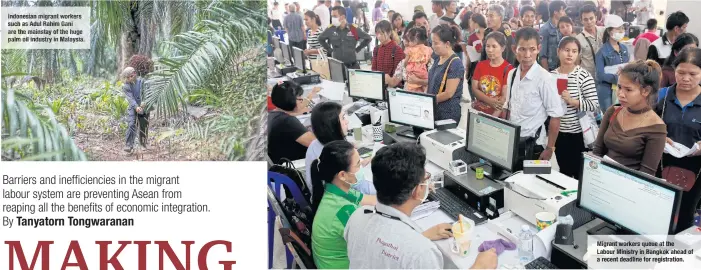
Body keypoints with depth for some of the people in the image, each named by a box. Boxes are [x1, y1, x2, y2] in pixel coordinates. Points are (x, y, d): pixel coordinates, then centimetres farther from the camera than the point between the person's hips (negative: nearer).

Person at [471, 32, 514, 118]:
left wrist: (492, 118, -21)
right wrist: (490, 101, -13)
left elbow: (504, 98, -11)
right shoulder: (480, 65, 10)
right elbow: (474, 89, 3)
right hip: (477, 111, 4)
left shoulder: (508, 69, -6)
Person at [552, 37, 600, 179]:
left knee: (579, 173, 6)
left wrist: (572, 100, -25)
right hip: (558, 132, 4)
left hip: (578, 133, -4)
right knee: (564, 172, 18)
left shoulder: (584, 76, -11)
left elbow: (595, 106, -16)